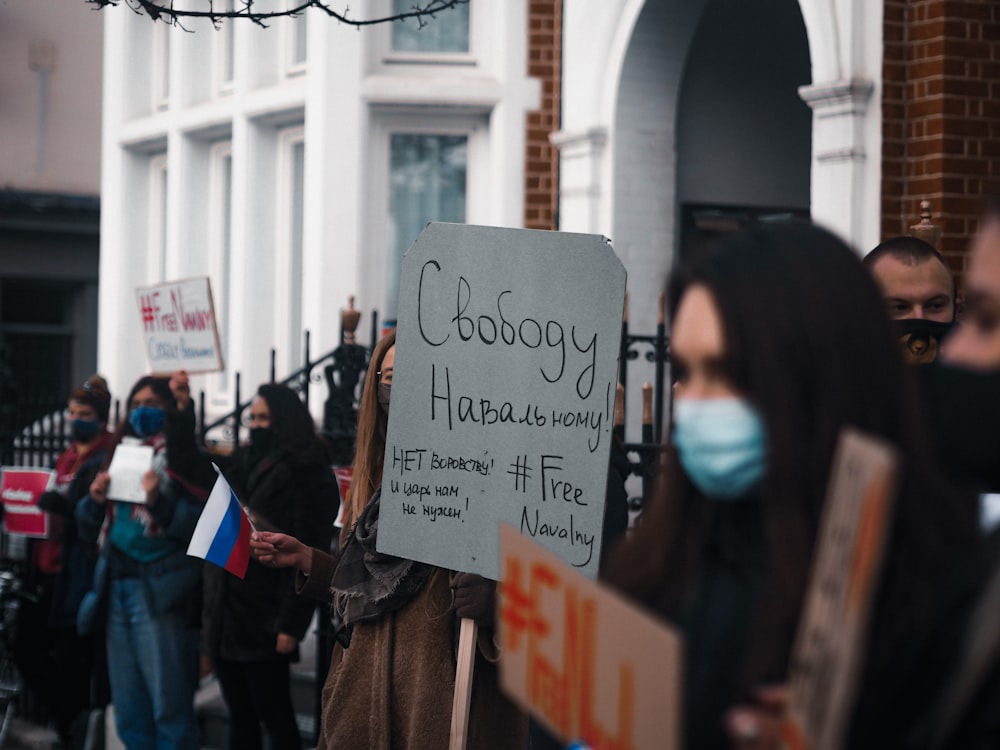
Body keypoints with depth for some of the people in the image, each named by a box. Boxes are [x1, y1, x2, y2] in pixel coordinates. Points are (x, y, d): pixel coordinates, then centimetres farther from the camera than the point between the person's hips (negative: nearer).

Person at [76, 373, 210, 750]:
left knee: (169, 704, -7)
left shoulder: (185, 457, -1)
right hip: (117, 587, 6)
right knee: (128, 709, 9)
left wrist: (159, 503, -22)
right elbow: (88, 528, 18)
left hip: (160, 590, -6)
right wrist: (95, 499, -1)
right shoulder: (120, 453, 16)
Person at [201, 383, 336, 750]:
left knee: (275, 718, -1)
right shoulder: (242, 466, 16)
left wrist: (291, 623, -17)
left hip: (263, 623, -7)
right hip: (224, 619, 7)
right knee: (240, 719, 12)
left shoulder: (308, 476, -7)